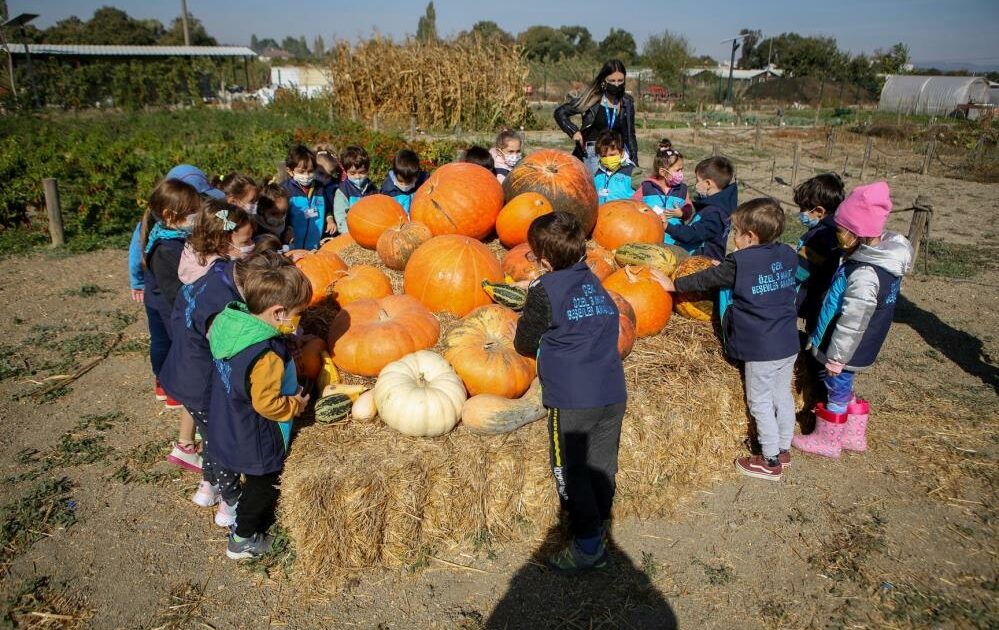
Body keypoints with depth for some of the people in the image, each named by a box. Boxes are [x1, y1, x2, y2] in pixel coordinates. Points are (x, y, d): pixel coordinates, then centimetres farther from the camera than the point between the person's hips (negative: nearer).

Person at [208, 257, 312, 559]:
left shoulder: (229, 322, -11)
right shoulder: (267, 356, -36)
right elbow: (266, 404, -30)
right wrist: (296, 404, -11)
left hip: (227, 429, 8)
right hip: (256, 441, -8)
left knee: (256, 480, 29)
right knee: (263, 484, 17)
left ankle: (245, 521, 50)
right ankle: (242, 541, 35)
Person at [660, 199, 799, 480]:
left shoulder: (739, 263, -17)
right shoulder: (788, 255, 2)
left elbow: (705, 280, -6)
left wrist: (673, 284, 8)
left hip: (761, 350, -7)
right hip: (789, 344, 7)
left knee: (760, 402, 7)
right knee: (782, 395, 20)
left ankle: (771, 462, 16)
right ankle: (783, 449, 34)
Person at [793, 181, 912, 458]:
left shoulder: (864, 275, -33)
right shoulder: (882, 257, -2)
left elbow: (852, 323, -27)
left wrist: (836, 358, -17)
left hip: (846, 351, -9)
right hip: (862, 348, 9)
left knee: (837, 392, 11)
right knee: (843, 389, 25)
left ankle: (826, 441, 31)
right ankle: (854, 435, 41)